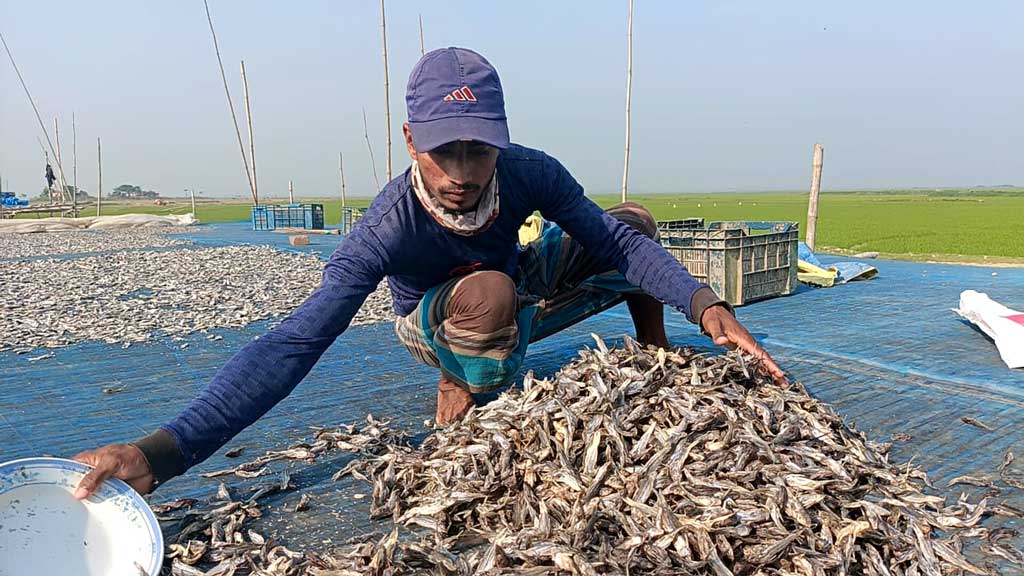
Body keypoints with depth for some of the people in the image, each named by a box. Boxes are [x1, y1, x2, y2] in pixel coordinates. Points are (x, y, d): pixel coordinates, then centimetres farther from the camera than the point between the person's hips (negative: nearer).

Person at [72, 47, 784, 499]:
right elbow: (292, 345, -44)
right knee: (490, 290, -39)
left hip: (520, 299, 4)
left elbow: (617, 242, -18)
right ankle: (461, 399, -10)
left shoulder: (533, 173, -28)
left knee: (633, 221, -5)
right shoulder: (390, 226, -38)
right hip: (435, 324, -4)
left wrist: (706, 304, -34)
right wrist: (164, 451, -55)